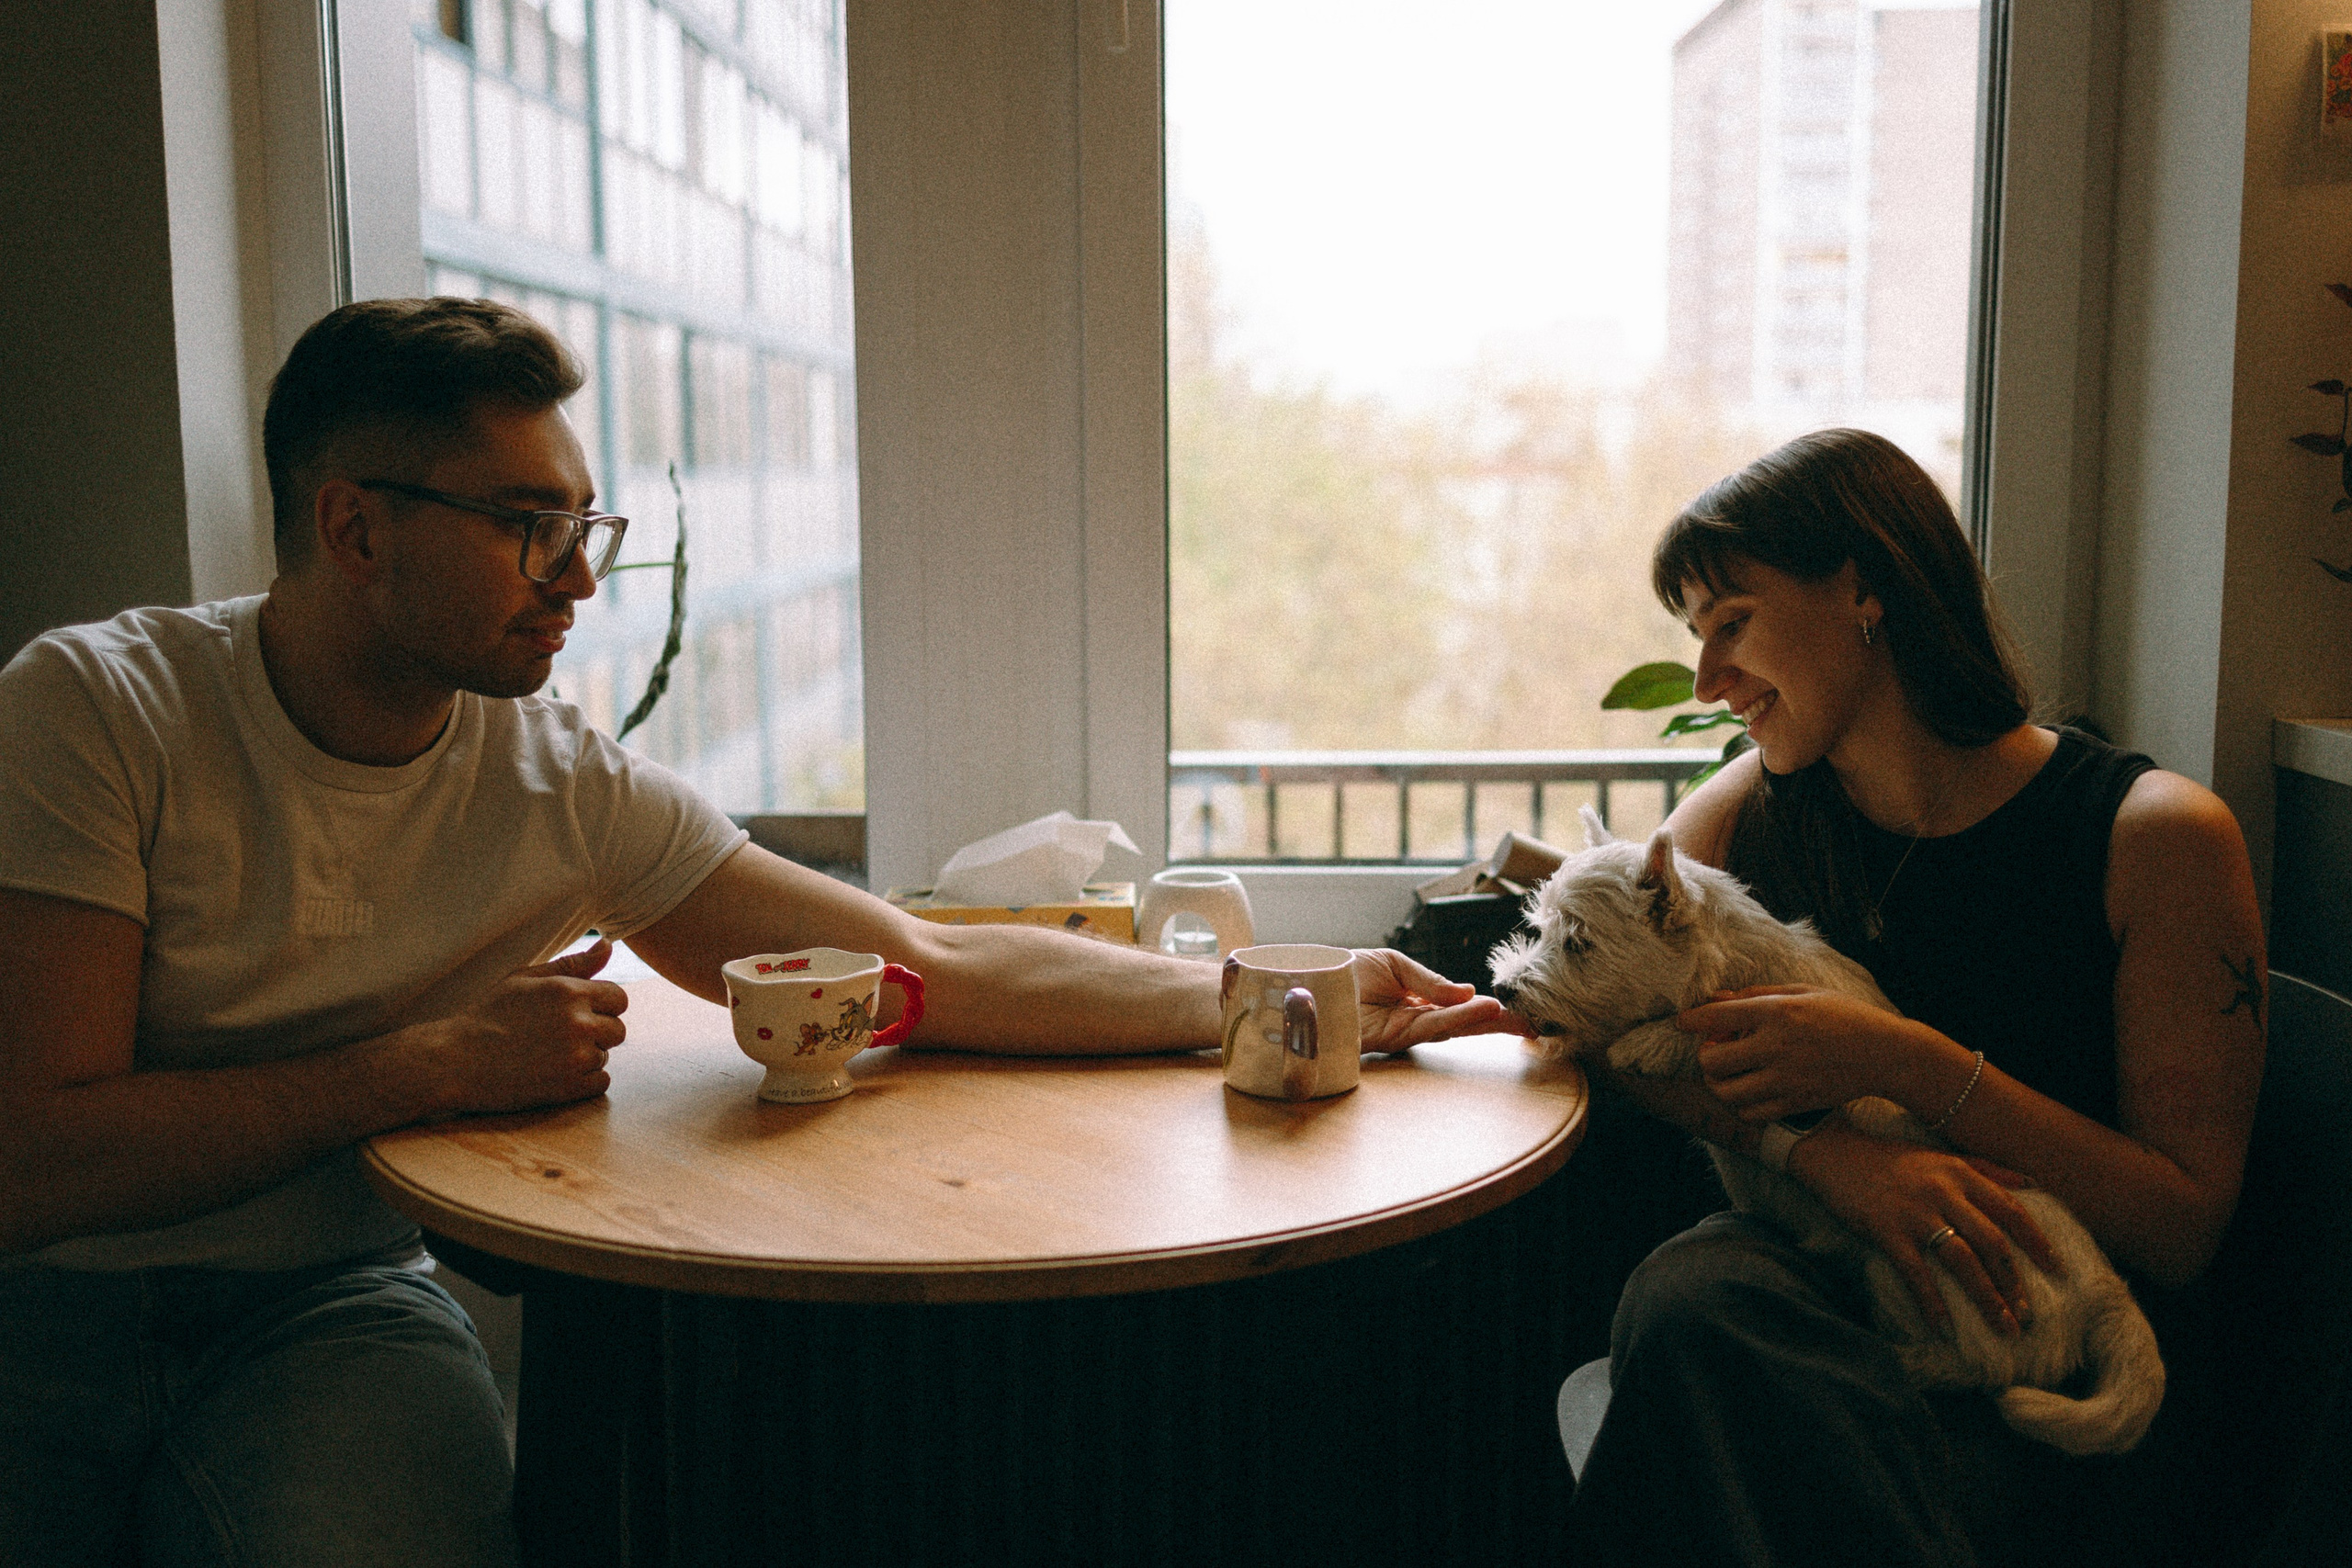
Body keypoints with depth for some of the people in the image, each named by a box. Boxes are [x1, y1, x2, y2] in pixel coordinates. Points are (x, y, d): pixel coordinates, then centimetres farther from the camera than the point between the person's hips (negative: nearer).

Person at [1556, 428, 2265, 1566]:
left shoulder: (2157, 836, -4)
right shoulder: (1749, 809, 9)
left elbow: (2183, 1234, -5)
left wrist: (1906, 1065, -18)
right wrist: (1822, 1150, -19)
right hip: (1805, 1281, 4)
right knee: (1684, 1292, -35)